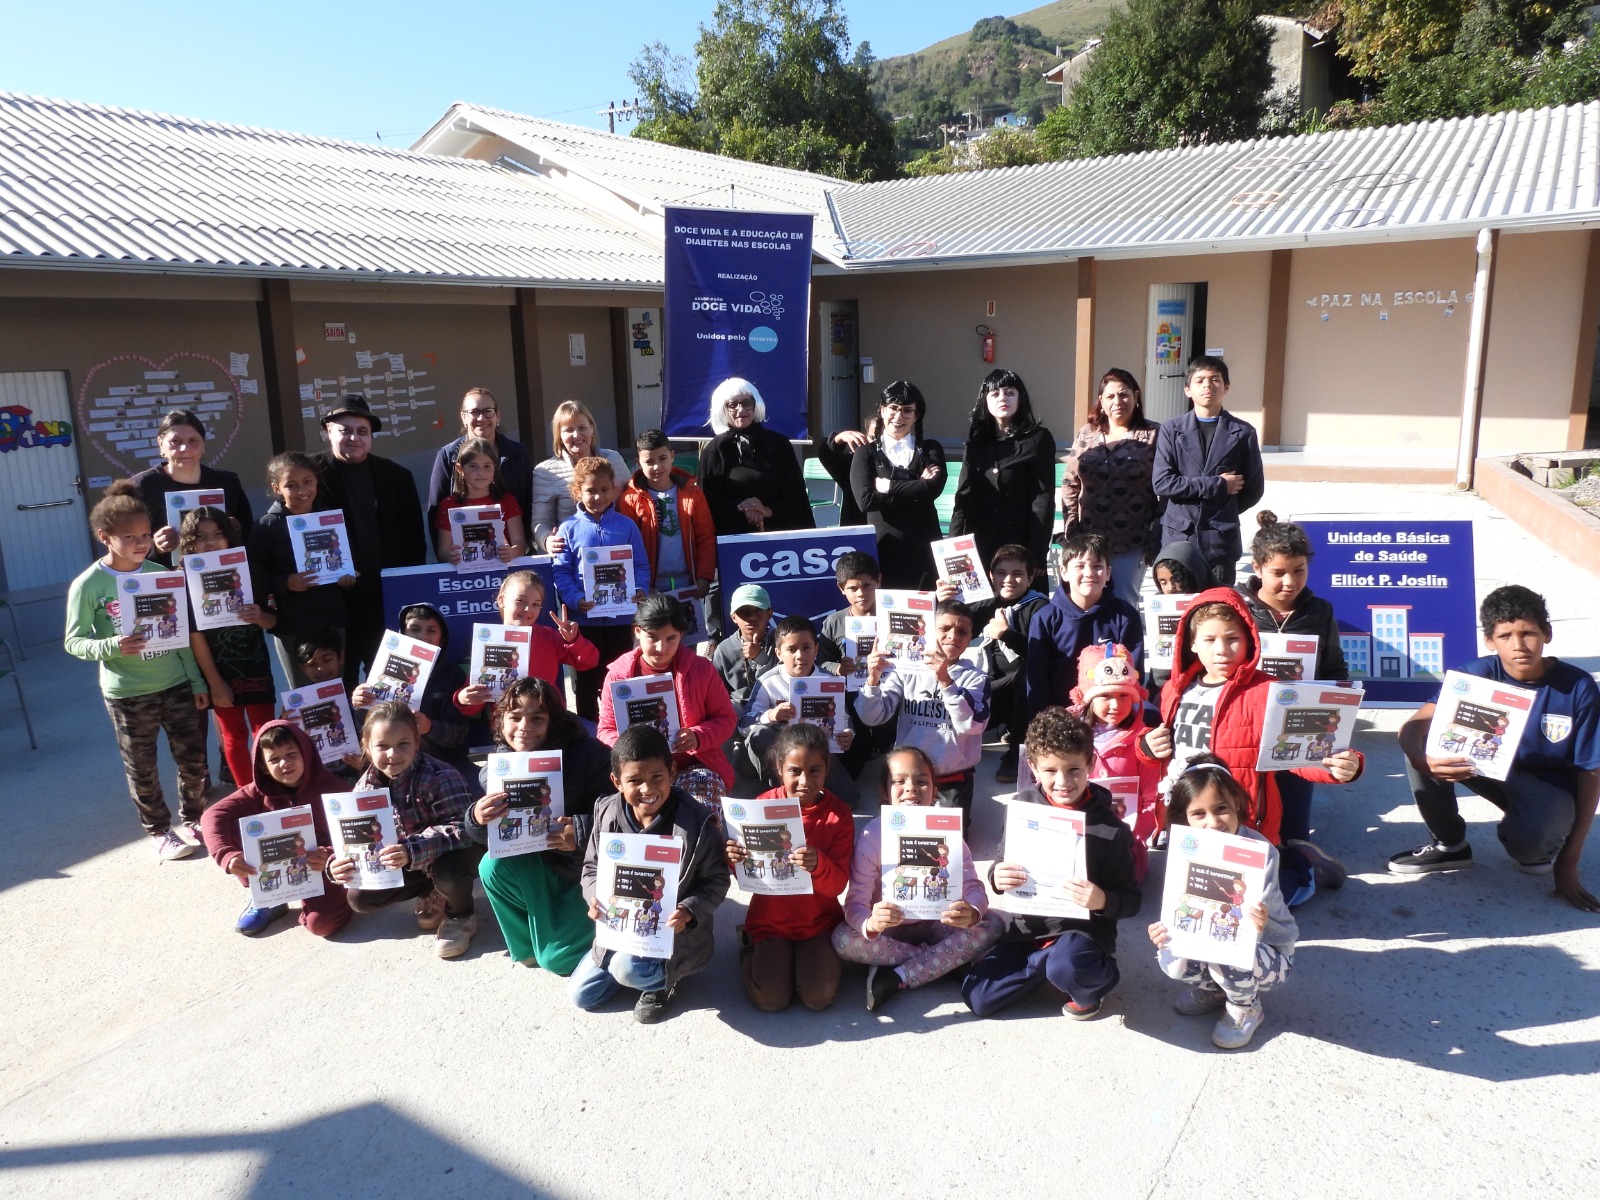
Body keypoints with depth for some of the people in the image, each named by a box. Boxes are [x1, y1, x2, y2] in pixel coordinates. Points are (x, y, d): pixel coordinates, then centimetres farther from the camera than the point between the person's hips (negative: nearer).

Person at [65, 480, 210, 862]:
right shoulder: (87, 585, -10)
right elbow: (73, 642, -7)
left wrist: (197, 681, 7)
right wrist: (111, 646, -28)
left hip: (176, 684, 3)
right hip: (127, 693, -3)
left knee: (194, 759, 11)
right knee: (142, 769, 10)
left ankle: (193, 818, 32)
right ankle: (159, 832, 27)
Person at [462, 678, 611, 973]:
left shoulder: (587, 754, -21)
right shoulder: (497, 767, -6)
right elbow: (486, 835, -5)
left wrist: (581, 832, -37)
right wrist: (477, 819, -27)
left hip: (587, 867, -5)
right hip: (539, 871, 5)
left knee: (558, 958, -12)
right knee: (492, 866, -24)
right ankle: (529, 945, 2)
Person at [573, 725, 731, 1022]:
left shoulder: (696, 822, -22)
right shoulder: (608, 814, -10)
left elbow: (716, 881, -12)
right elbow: (592, 869, 4)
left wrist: (688, 912, -30)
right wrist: (596, 898, -18)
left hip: (674, 931, -5)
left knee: (627, 968, -32)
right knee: (581, 995, 7)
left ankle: (665, 979, 4)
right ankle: (646, 968, 28)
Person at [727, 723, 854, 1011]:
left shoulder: (838, 814, -12)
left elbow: (838, 884, -15)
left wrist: (818, 865, -37)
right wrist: (736, 860, -27)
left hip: (819, 920, 0)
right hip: (770, 918, 0)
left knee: (818, 998, -15)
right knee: (770, 1000, -13)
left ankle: (821, 952, 17)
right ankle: (752, 947, 18)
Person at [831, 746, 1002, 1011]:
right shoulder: (872, 836, -18)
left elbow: (972, 885, -17)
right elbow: (856, 902, -23)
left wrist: (971, 913, -41)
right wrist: (871, 924, -47)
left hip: (934, 924, 2)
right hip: (888, 928, -2)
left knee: (992, 925, -21)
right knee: (843, 939, -30)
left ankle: (897, 977, -19)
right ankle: (944, 962, -16)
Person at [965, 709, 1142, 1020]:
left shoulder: (1110, 830, -14)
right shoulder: (1023, 805, -4)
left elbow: (1131, 900, -8)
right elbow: (1002, 866, 8)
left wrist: (1102, 901, -29)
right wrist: (997, 877, -15)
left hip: (1081, 931, -4)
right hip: (1026, 928, 4)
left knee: (1066, 966, -37)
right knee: (978, 999, -6)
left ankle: (1094, 985, 1)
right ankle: (1051, 962, 14)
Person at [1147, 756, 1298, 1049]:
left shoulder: (1260, 852, -27)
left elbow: (1252, 925, -30)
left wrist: (1256, 925, -54)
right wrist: (1166, 930, -35)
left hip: (1268, 952, -4)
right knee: (1171, 959, -24)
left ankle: (1246, 1008, 1)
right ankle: (1216, 988, 12)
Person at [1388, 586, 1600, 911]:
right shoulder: (1479, 674, -15)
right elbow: (1412, 728, -24)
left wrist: (1569, 860, -14)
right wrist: (1423, 761, -50)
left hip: (1551, 789, -3)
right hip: (1494, 770, 3)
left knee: (1529, 842, -37)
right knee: (1427, 741, -24)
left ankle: (1546, 846, 5)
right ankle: (1449, 844, -2)